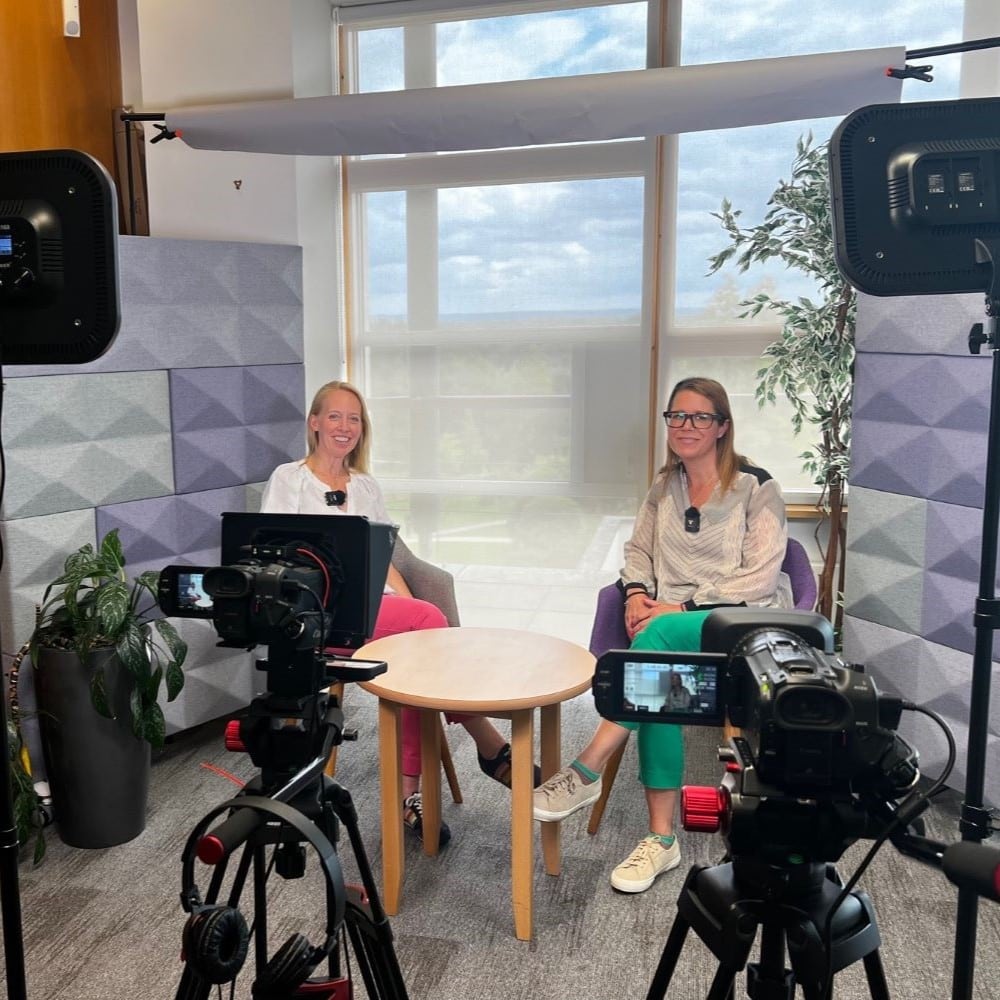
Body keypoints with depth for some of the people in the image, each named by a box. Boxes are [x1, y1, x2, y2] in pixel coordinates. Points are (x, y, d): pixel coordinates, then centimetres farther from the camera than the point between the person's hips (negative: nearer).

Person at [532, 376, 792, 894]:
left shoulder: (757, 488, -3)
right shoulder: (664, 487, 14)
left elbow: (759, 578, -11)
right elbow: (638, 549, 20)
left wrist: (683, 606, -18)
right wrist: (637, 592, -3)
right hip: (671, 620, 4)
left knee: (660, 637, -37)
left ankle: (586, 771, -32)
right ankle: (661, 839, -26)